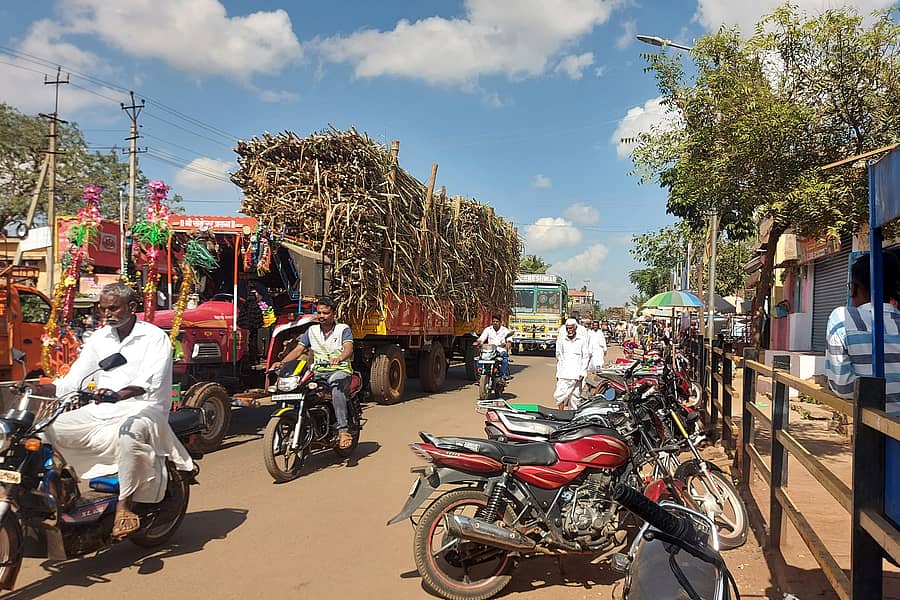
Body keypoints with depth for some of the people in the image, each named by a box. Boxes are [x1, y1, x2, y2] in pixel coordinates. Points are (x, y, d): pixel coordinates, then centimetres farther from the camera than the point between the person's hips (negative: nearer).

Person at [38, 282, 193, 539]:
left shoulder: (155, 337, -5)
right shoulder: (99, 338, 15)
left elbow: (150, 381, -21)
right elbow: (74, 378, 11)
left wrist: (117, 395, -39)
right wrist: (40, 389, -8)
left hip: (142, 409, -7)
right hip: (101, 411, 7)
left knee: (130, 432, -39)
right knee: (48, 429, -10)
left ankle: (124, 506, -33)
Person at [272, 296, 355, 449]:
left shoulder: (343, 329, 4)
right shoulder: (312, 330, 18)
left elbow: (349, 349, -13)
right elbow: (298, 350, 10)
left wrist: (339, 358, -37)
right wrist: (282, 362, -8)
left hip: (340, 370, -5)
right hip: (318, 371, 5)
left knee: (336, 385, -39)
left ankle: (343, 430, -42)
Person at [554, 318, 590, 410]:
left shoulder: (582, 339, 3)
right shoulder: (561, 339, 10)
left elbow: (585, 357, 4)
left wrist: (582, 372, -3)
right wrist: (558, 373, 11)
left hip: (576, 374, -2)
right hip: (563, 373, 2)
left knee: (574, 397, 0)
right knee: (558, 395, -7)